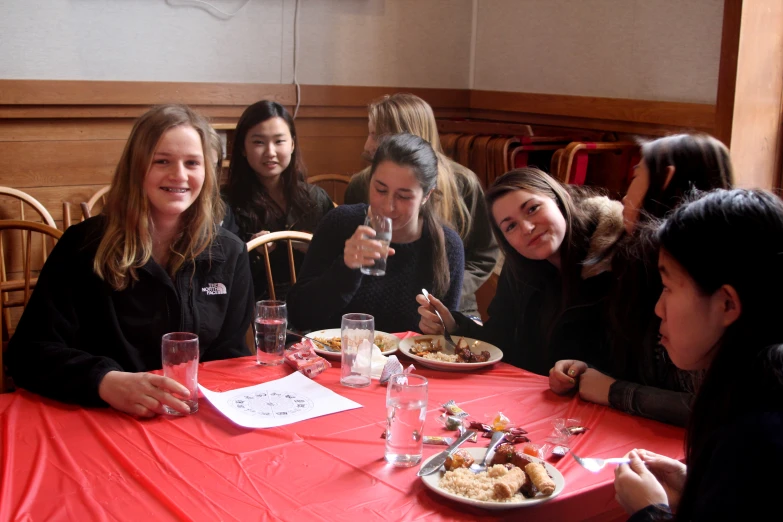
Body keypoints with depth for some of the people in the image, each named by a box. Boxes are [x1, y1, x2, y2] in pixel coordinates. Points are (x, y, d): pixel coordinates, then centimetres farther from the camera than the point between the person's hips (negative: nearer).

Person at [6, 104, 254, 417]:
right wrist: (106, 382, -26)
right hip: (102, 420, -1)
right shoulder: (84, 246, -4)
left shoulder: (229, 254, 6)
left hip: (200, 419, 1)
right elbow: (30, 352, -10)